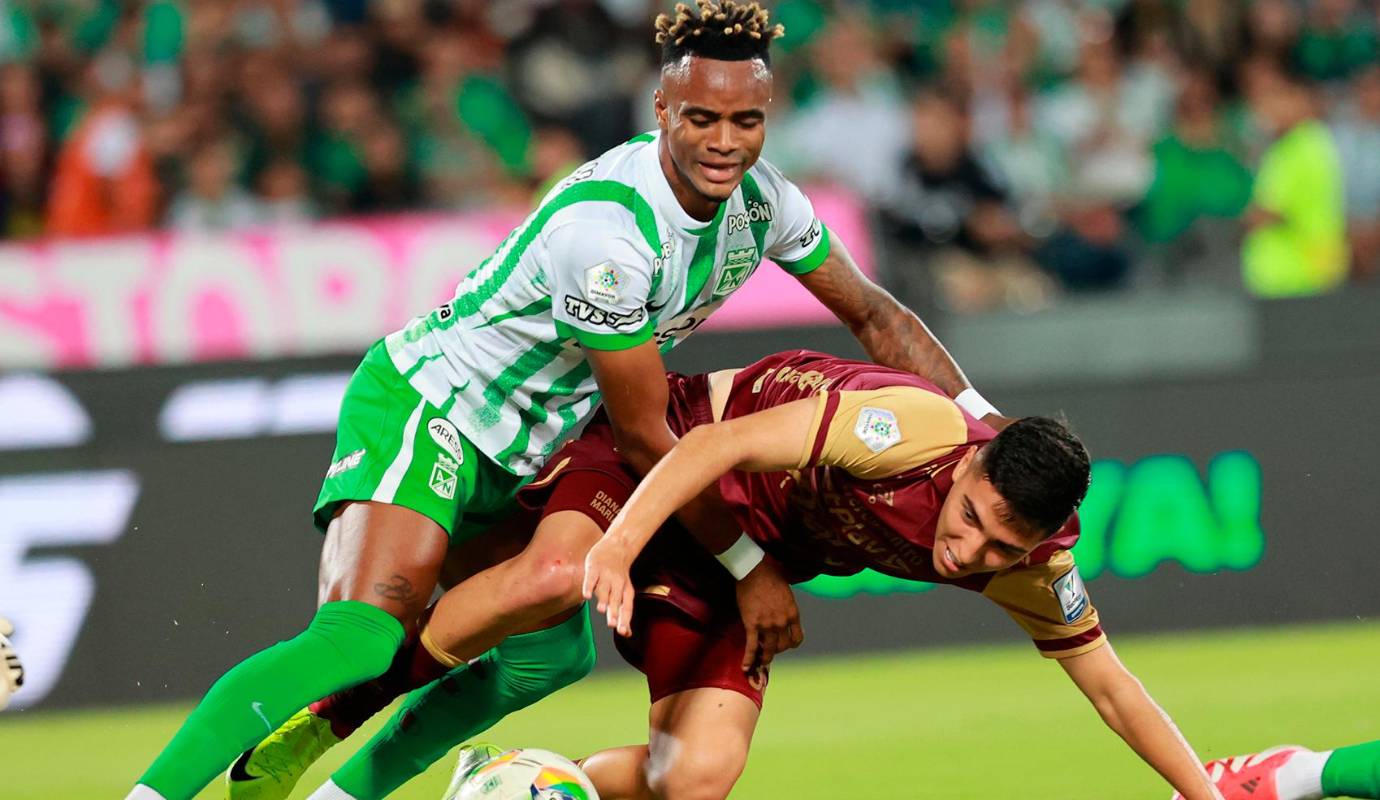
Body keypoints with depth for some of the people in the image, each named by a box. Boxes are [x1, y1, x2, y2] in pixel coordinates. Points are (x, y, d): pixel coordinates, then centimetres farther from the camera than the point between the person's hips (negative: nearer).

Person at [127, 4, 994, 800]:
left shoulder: (760, 197, -7)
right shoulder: (603, 227, -32)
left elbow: (874, 315, 10)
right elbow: (646, 439, -24)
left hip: (515, 455, 9)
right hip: (422, 408, -9)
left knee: (552, 654, 14)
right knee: (361, 639, -28)